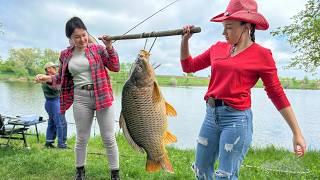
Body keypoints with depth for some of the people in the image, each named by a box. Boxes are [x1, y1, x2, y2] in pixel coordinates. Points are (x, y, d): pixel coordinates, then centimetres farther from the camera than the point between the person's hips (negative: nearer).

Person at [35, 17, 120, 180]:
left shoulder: (97, 48, 0)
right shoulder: (65, 55, 7)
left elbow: (115, 67, -3)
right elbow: (62, 78, 18)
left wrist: (109, 47, -13)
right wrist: (48, 78, 0)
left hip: (102, 96, -2)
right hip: (80, 99, 2)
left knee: (109, 138, 2)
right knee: (82, 138, 12)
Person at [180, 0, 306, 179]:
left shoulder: (261, 54, -6)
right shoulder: (218, 48, 8)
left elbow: (277, 94, -1)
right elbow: (189, 66, 17)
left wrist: (297, 132, 0)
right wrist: (185, 40, 3)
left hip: (237, 118, -5)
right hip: (211, 115, 6)